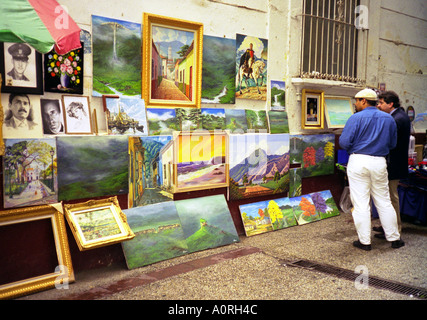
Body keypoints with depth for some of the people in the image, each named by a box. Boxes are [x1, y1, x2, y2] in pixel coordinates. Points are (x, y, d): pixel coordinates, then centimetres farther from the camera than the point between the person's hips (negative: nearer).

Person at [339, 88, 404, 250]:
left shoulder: (356, 118, -8)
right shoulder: (389, 119, 8)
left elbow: (344, 142, -12)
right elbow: (392, 144, 13)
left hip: (358, 161, -4)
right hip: (379, 162, 4)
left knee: (360, 203, 2)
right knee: (384, 202, 15)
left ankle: (364, 241, 8)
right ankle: (394, 238, 23)